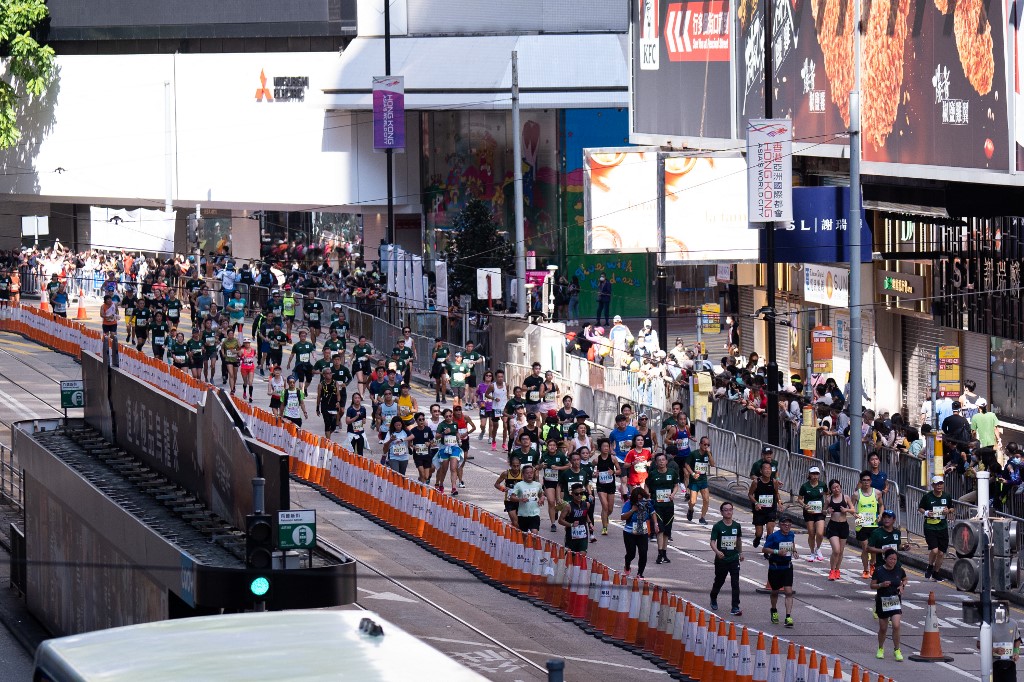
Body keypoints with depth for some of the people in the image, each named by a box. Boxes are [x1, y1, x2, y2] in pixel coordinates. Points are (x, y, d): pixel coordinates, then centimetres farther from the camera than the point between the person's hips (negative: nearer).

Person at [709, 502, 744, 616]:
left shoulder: (736, 526, 2)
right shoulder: (717, 526, -9)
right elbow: (712, 542, -15)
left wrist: (740, 552, 25)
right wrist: (717, 551, -33)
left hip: (734, 559, 2)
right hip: (721, 559, -2)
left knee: (735, 584, -8)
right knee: (719, 581, 16)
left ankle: (735, 608, -9)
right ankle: (713, 599, 44)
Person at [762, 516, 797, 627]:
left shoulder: (791, 534, 2)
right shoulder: (773, 536, -13)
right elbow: (764, 549, -13)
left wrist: (794, 551, 4)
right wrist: (777, 552, -24)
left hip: (787, 567, 2)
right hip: (775, 567, -2)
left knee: (789, 592, -11)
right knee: (775, 591, 15)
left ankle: (788, 617, -15)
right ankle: (774, 611, 42)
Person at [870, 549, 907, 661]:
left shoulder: (899, 570, -2)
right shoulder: (879, 571, -8)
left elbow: (905, 579, 18)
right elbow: (872, 585, -2)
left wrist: (902, 586, -3)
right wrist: (881, 585, -21)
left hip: (895, 601, 0)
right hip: (882, 601, 0)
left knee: (896, 626, -14)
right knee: (883, 628, 9)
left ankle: (897, 650, 0)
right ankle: (881, 649, 32)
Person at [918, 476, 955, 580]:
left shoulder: (947, 497, 4)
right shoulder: (927, 497, -5)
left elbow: (952, 509, 17)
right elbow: (920, 508, 6)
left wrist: (949, 511, -6)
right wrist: (926, 512, -14)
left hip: (943, 528, 4)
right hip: (930, 528, -4)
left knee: (941, 552, 5)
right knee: (934, 550, -16)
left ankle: (936, 573, 22)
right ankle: (930, 567, 12)